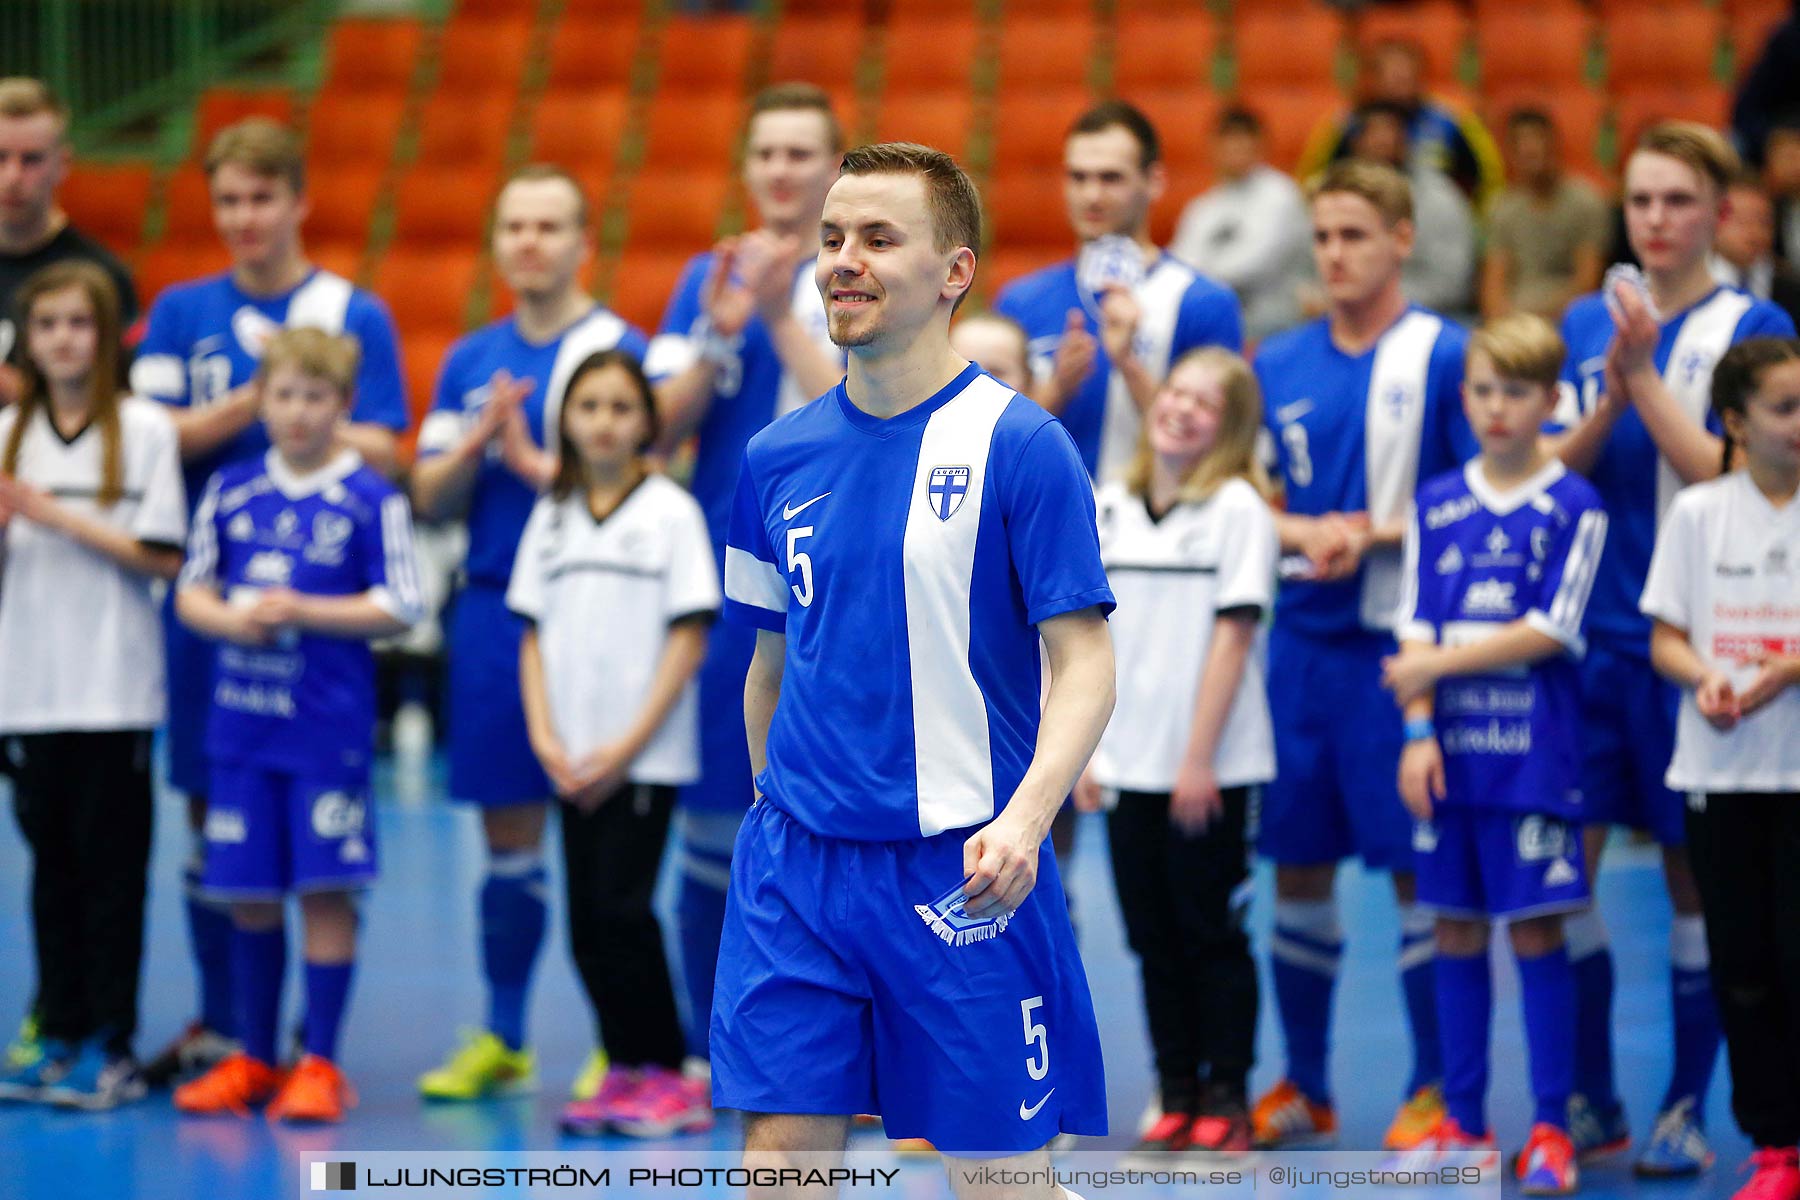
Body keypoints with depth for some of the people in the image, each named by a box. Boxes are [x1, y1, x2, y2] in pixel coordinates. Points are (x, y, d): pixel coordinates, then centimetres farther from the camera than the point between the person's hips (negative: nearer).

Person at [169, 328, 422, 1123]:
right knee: (248, 894, 9)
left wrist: (301, 611, -14)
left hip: (330, 727, -4)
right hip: (240, 722, 4)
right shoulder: (230, 492, 8)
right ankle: (252, 1059, 21)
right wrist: (229, 619, -9)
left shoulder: (371, 499, -4)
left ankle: (320, 1065, 6)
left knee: (326, 890, -3)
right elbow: (191, 592, 12)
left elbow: (398, 608, -7)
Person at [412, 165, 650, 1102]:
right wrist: (476, 442, -8)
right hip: (492, 611, 5)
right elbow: (430, 497, 9)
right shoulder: (472, 360, 13)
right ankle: (502, 1041, 18)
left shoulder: (618, 349, -3)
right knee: (508, 836, 10)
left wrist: (531, 459, -14)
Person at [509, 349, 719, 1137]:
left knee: (623, 908, -11)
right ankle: (625, 1071, 13)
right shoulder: (551, 518, 12)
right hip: (573, 762, 5)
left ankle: (665, 1075, -2)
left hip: (645, 757, -5)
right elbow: (535, 635, 12)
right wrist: (545, 737, -2)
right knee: (586, 919, 4)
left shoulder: (670, 511, -3)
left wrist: (628, 745, -11)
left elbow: (689, 636, -6)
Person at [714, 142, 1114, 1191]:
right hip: (799, 862, 4)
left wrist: (1024, 819, -26)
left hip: (960, 868, -4)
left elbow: (1085, 663, -12)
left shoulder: (1018, 444, -7)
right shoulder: (780, 456, 8)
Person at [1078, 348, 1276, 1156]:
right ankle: (1177, 1096, 16)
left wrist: (1199, 756, -14)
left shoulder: (1238, 507, -6)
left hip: (1210, 767, -5)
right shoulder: (1110, 508, 10)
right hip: (1130, 764, 5)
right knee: (1154, 937, 9)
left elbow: (1232, 634, -10)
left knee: (1211, 934, 1)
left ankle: (1226, 1098, 8)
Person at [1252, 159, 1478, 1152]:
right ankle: (1303, 1085, 20)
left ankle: (1432, 1087, 9)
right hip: (1301, 643, 5)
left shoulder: (1444, 357, -6)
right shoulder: (1279, 365, 9)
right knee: (1297, 865, 9)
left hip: (1398, 647, -5)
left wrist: (1377, 534, -16)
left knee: (1417, 868, -1)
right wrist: (1306, 532, -8)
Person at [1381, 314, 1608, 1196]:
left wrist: (1438, 662, -9)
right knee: (1456, 929, 7)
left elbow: (1550, 631, -9)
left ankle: (1551, 1129, 3)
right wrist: (1418, 729, -7)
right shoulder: (1436, 505, 10)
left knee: (1535, 929, -3)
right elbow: (1416, 628, 5)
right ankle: (1463, 1124, 15)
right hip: (1451, 750, 4)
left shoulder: (1574, 508, -2)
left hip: (1533, 751, -4)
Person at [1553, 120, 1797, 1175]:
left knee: (1698, 877, 2)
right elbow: (1559, 470, 5)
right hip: (1592, 630, 4)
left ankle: (1687, 1108, 12)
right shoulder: (1588, 323, 10)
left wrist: (1645, 378, -16)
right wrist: (1611, 393, -11)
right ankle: (1591, 1099, 11)